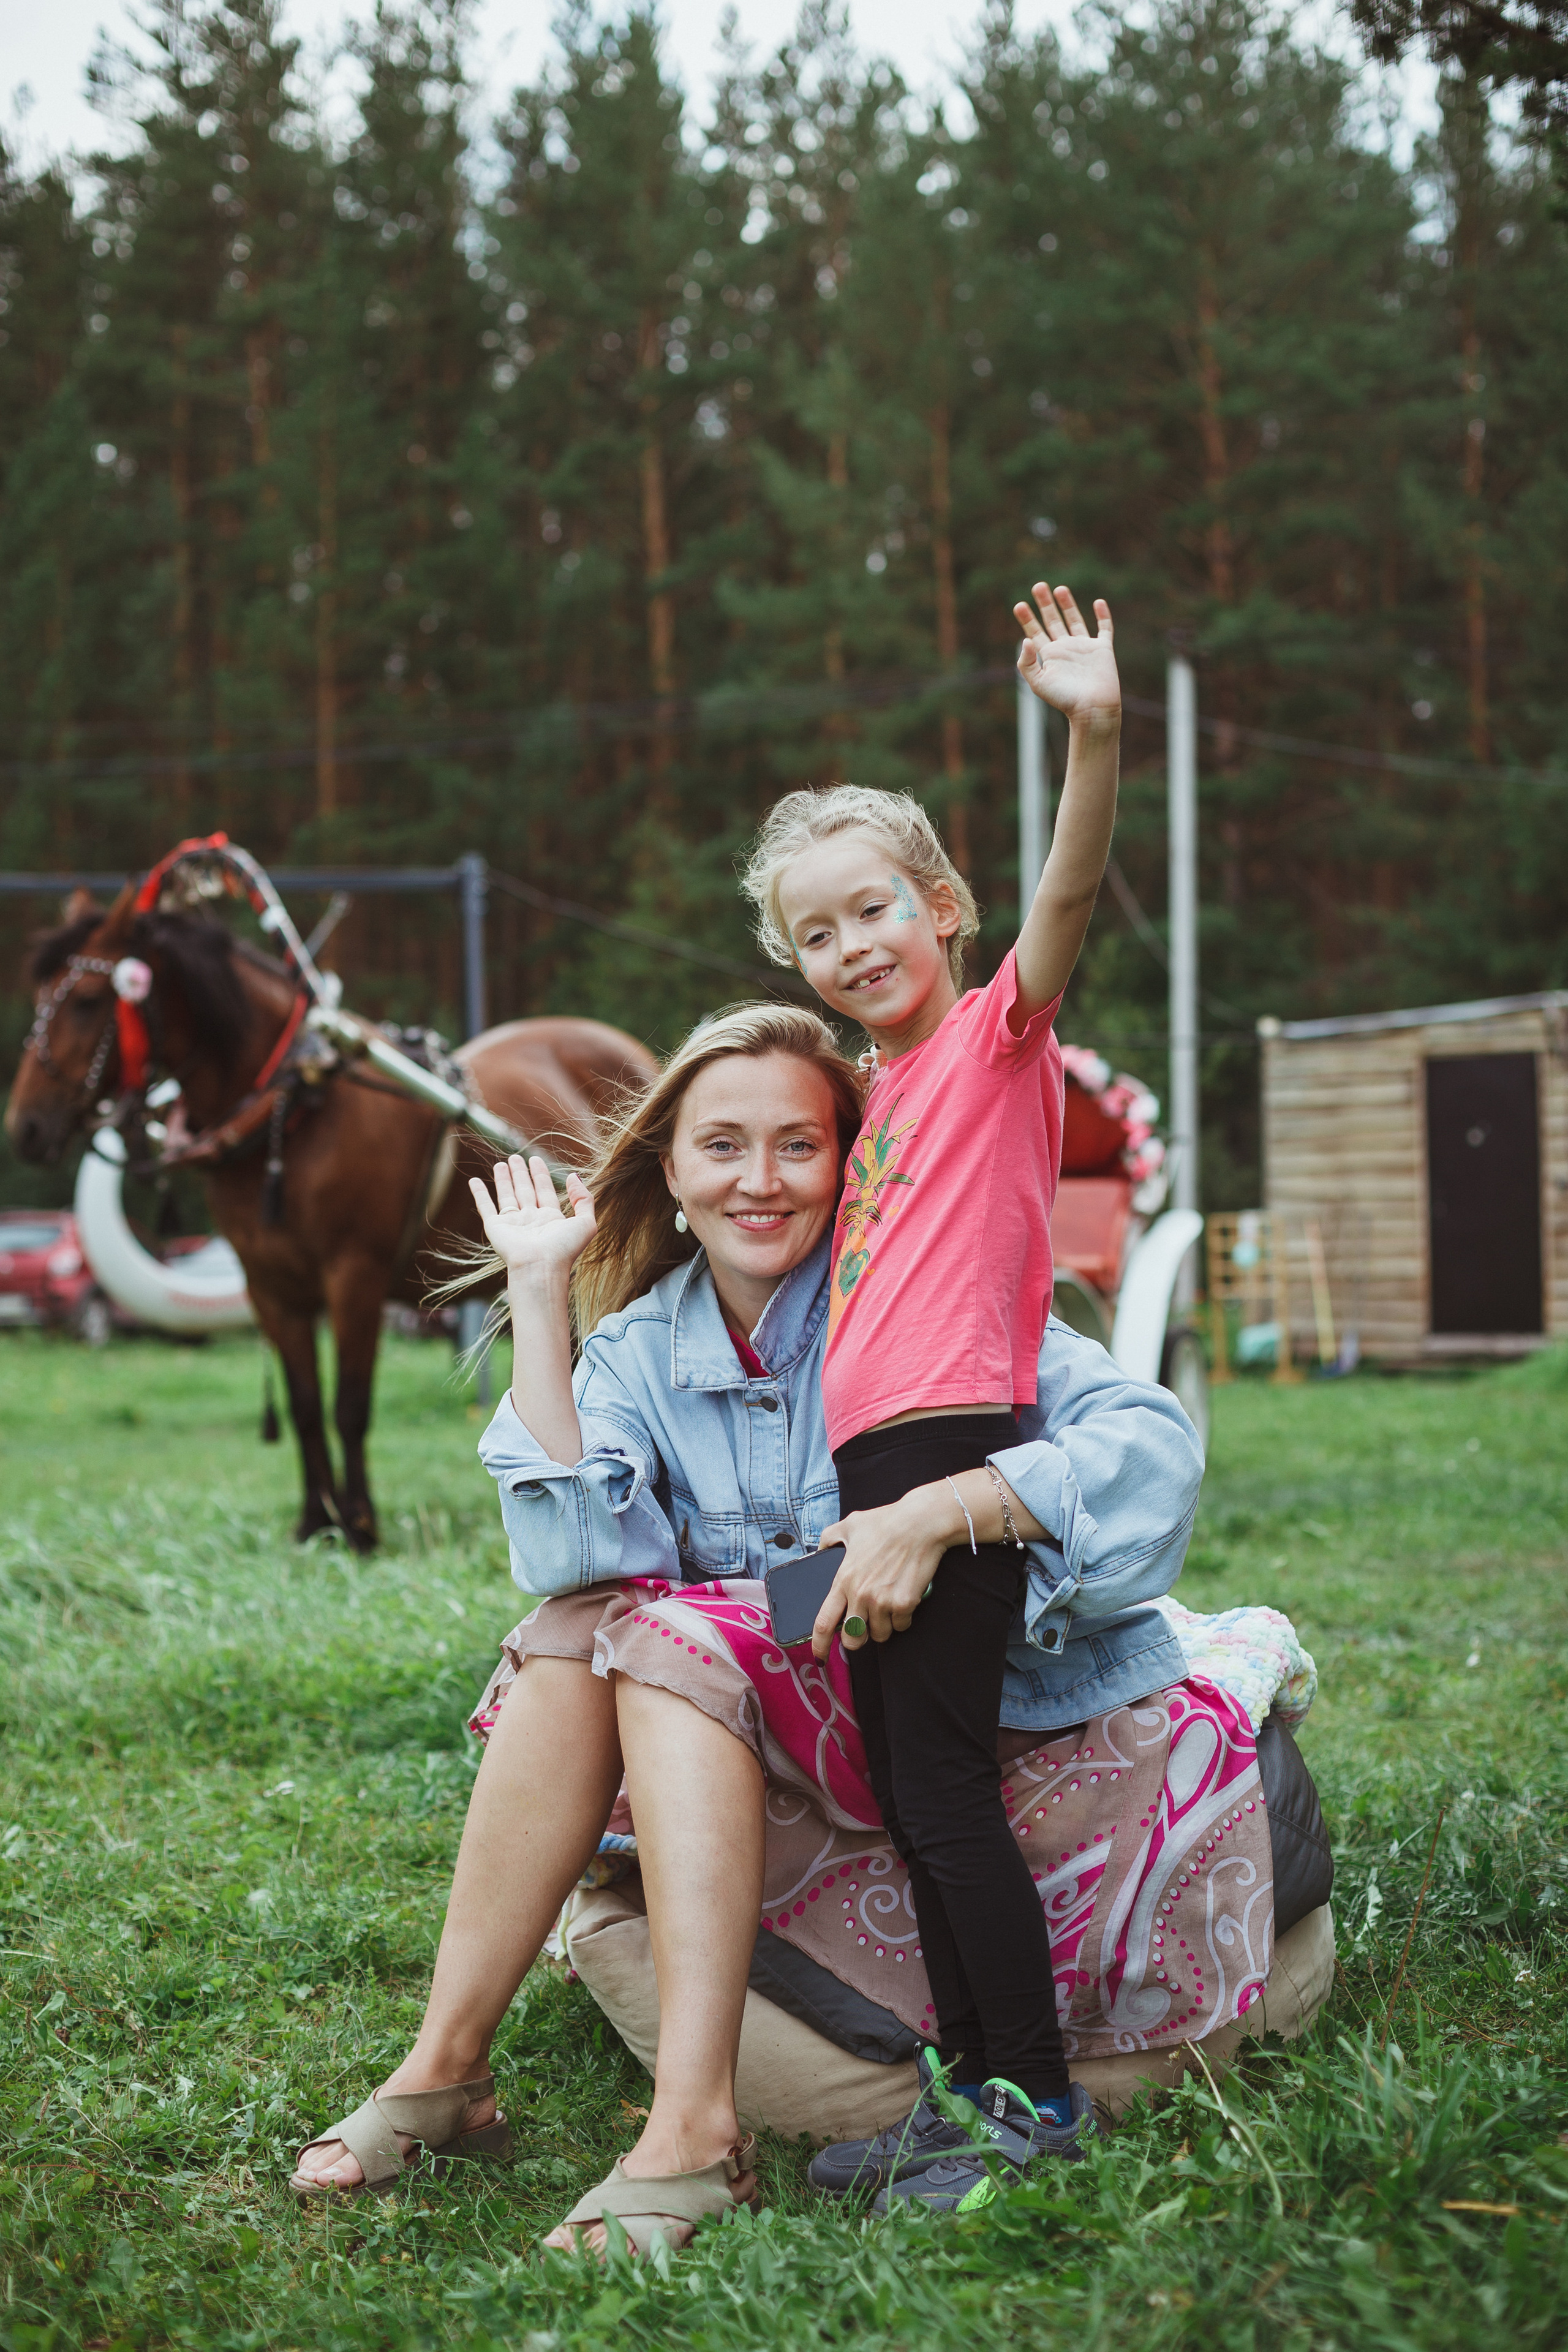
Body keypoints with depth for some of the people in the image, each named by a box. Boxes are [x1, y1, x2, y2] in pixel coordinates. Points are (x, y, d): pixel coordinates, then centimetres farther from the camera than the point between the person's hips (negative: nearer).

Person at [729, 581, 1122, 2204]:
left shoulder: (996, 1032, -2)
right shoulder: (882, 1085, 20)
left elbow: (1070, 896, -21)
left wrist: (1093, 733, -34)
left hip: (953, 1457, -9)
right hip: (872, 1469, 9)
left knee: (941, 1780, -9)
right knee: (904, 1788, 12)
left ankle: (1037, 2097, -2)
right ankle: (967, 2075, 20)